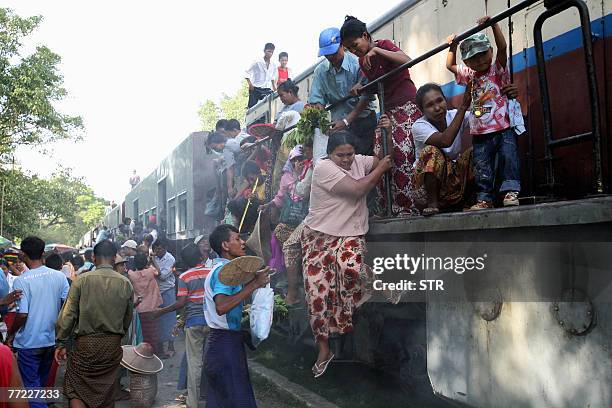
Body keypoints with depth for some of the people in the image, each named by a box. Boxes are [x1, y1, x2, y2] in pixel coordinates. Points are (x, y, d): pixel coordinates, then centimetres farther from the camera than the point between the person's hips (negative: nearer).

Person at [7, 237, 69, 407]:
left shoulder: (21, 281, -16)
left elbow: (22, 315, -19)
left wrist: (10, 334, -3)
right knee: (42, 381, 23)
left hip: (28, 342, -5)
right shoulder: (59, 276, -4)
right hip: (51, 339, 5)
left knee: (31, 385, 6)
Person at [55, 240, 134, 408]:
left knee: (75, 390, 9)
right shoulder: (125, 283, -2)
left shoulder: (82, 280, -8)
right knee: (107, 392, 16)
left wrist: (61, 342, 1)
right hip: (113, 345, 3)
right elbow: (128, 318, 6)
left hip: (86, 342, -2)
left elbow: (68, 314, -7)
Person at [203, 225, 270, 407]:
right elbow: (222, 307, -31)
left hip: (219, 341, 10)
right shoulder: (223, 270, -15)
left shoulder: (221, 268, 17)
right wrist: (254, 284, -26)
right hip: (226, 343, -10)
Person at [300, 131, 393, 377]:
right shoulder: (324, 167, -13)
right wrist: (382, 168, -7)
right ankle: (324, 349, 6)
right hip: (319, 235, -2)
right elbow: (358, 189, -19)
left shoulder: (358, 161, 6)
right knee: (317, 288, -8)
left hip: (350, 235, 3)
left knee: (350, 265, -33)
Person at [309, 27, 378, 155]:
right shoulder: (320, 70, 2)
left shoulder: (357, 64, -13)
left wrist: (346, 121, -18)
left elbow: (366, 97, -15)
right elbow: (316, 100, 1)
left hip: (362, 119, -4)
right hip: (338, 123, 4)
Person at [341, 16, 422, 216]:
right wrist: (361, 87, -2)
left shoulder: (384, 45, -7)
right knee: (379, 153, -6)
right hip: (388, 111, 7)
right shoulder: (362, 61, 11)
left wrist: (376, 50, -26)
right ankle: (388, 207, -2)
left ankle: (409, 206, -16)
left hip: (407, 106, -7)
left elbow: (407, 61, -26)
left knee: (401, 150, -20)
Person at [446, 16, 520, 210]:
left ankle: (511, 191, -6)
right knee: (482, 168, 4)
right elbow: (450, 65, 27)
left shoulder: (497, 69, -1)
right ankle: (484, 198, 10)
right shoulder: (469, 74, 13)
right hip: (480, 133, 4)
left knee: (509, 157, -13)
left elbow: (502, 48, -17)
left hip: (503, 128, -4)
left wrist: (493, 25, -23)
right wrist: (452, 46, 17)